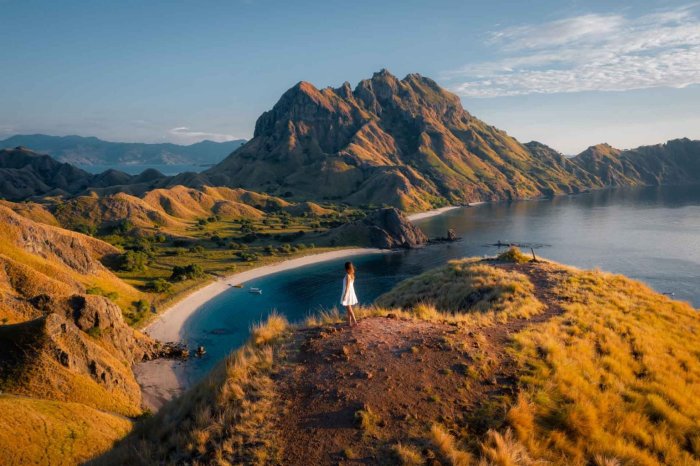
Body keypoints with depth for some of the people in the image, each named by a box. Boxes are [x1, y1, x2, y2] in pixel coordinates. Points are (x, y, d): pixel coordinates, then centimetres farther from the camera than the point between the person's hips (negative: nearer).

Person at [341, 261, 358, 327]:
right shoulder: (352, 275, 5)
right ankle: (349, 322, 21)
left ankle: (354, 321, -2)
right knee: (348, 308, 15)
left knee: (349, 309, -1)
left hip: (348, 293, -8)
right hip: (351, 292, 8)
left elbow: (347, 286, -20)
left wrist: (344, 295, -17)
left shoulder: (347, 275, -20)